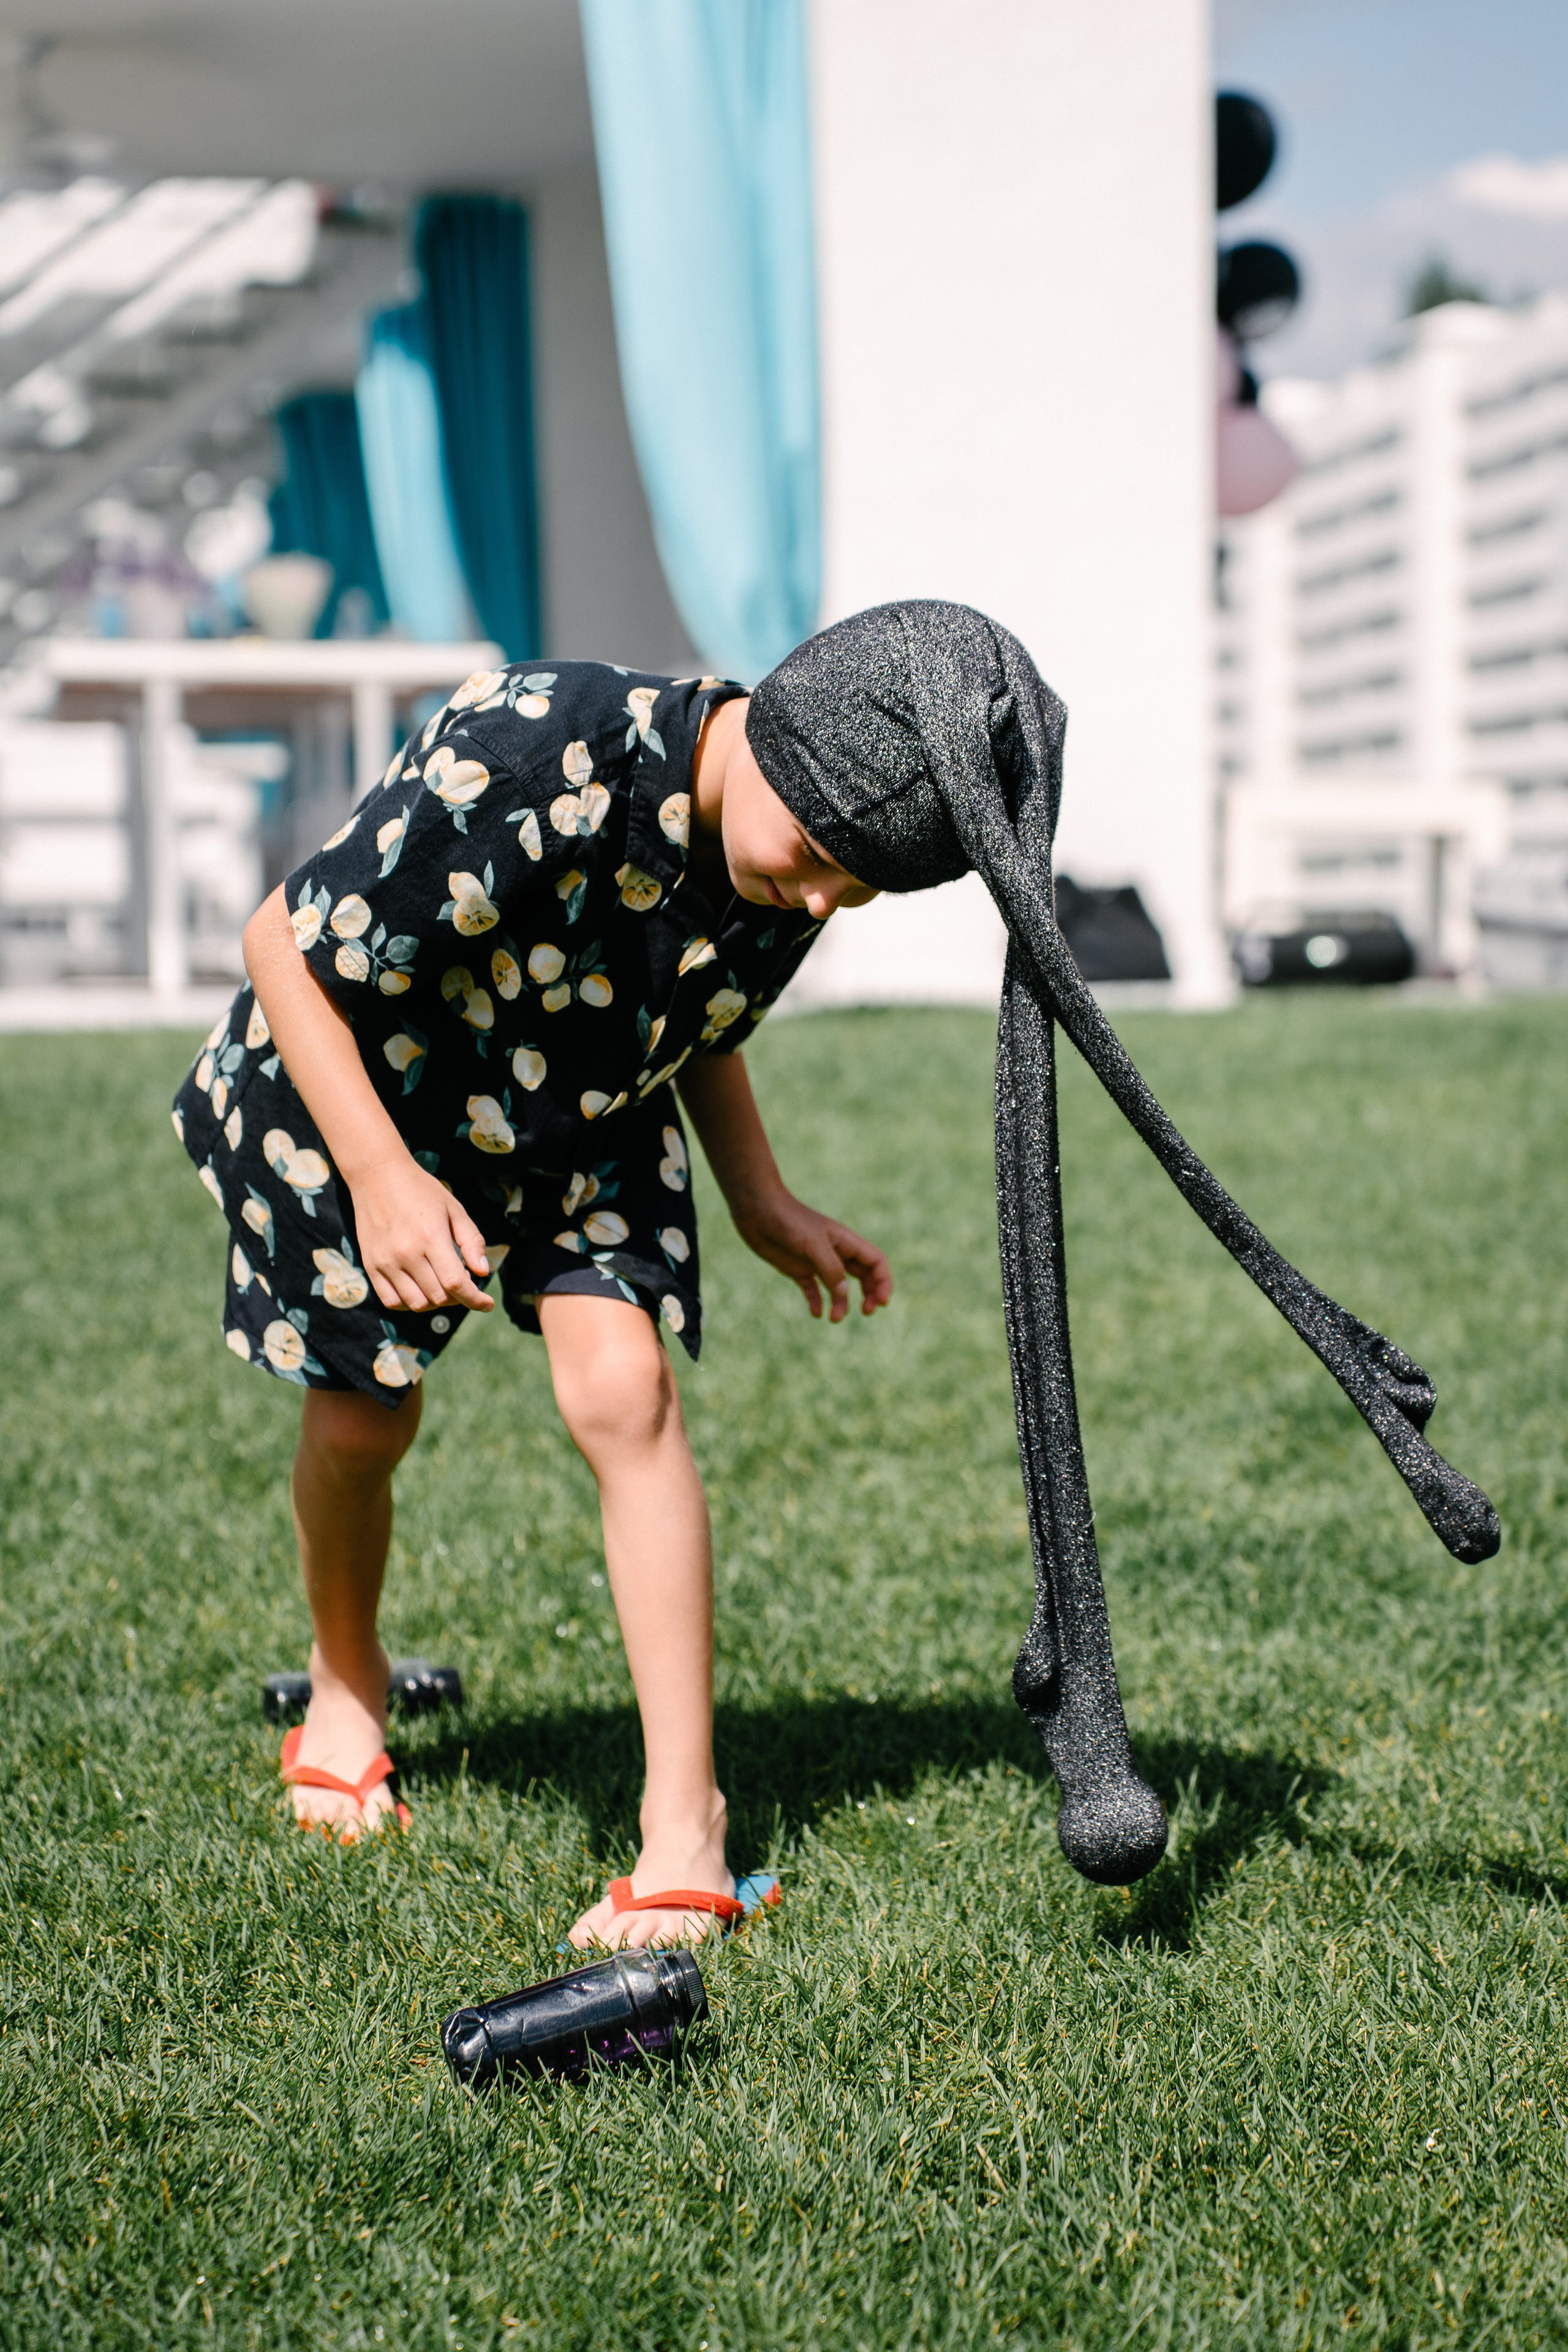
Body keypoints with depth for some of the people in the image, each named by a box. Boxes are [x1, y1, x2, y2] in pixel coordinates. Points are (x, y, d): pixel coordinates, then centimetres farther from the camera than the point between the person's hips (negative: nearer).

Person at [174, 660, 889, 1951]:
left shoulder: (800, 855, -17)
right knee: (363, 1420, 7)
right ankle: (347, 1684, 41)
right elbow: (286, 947, -28)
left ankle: (685, 1829, -10)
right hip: (354, 1087, -3)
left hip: (583, 1116, 4)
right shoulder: (532, 760, -39)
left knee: (623, 1389, -16)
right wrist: (382, 1178, -33)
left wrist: (763, 1199, -2)